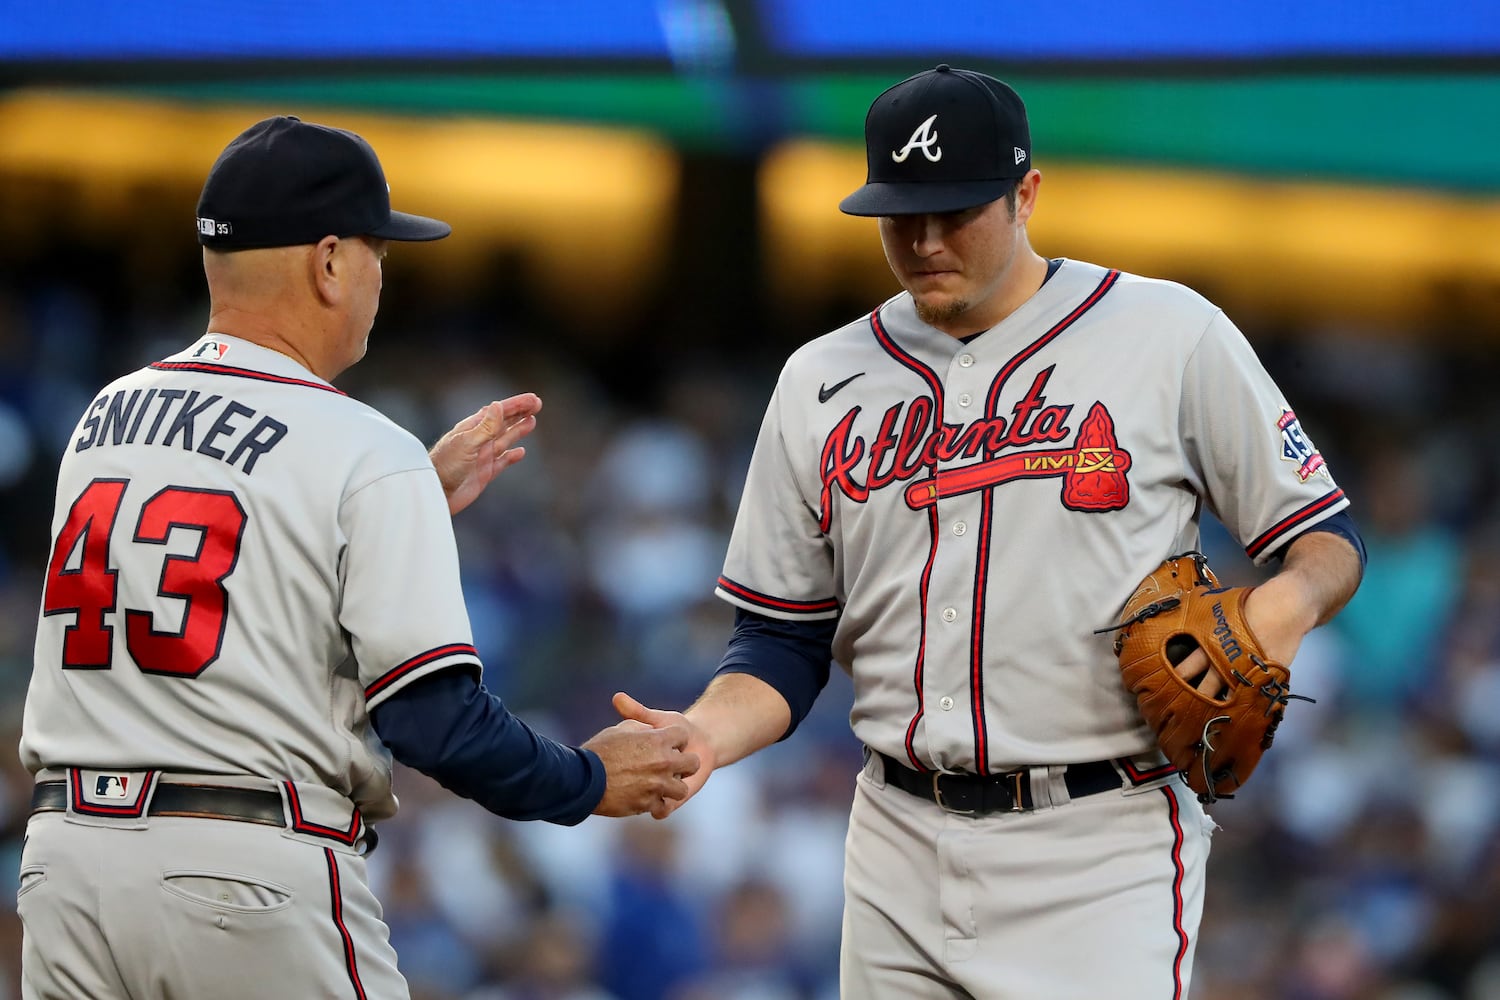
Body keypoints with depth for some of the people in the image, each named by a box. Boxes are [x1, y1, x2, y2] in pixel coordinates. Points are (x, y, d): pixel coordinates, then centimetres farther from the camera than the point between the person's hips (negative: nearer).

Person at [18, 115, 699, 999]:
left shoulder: (104, 418, 12)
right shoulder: (366, 452, -8)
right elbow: (432, 718, -12)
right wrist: (592, 782, 3)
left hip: (64, 859, 6)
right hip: (256, 870, -6)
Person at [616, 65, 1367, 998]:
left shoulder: (1171, 336, 0)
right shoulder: (822, 382, 11)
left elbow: (1328, 536, 5)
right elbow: (785, 642, 13)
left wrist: (1288, 603, -18)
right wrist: (706, 735, -9)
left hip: (1103, 852, -4)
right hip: (900, 851, 4)